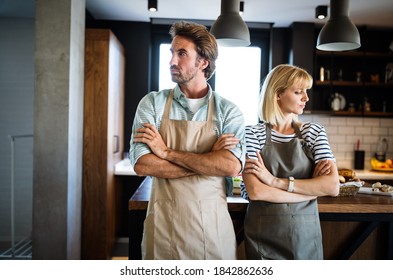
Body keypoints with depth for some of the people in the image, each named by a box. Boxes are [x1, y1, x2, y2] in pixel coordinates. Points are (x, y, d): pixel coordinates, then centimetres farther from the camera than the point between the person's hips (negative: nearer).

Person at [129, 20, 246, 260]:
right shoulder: (152, 103, -2)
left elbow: (232, 167, -19)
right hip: (163, 223, 0)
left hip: (212, 224, 0)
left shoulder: (229, 111, -3)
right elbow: (142, 165, -13)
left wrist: (167, 152, -17)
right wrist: (209, 161, -14)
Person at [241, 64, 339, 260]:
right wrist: (313, 188, -13)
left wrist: (276, 181, -18)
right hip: (263, 236, -3)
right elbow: (255, 191, -19)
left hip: (306, 235, 3)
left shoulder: (314, 132, 2)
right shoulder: (253, 133, -7)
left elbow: (333, 187, -11)